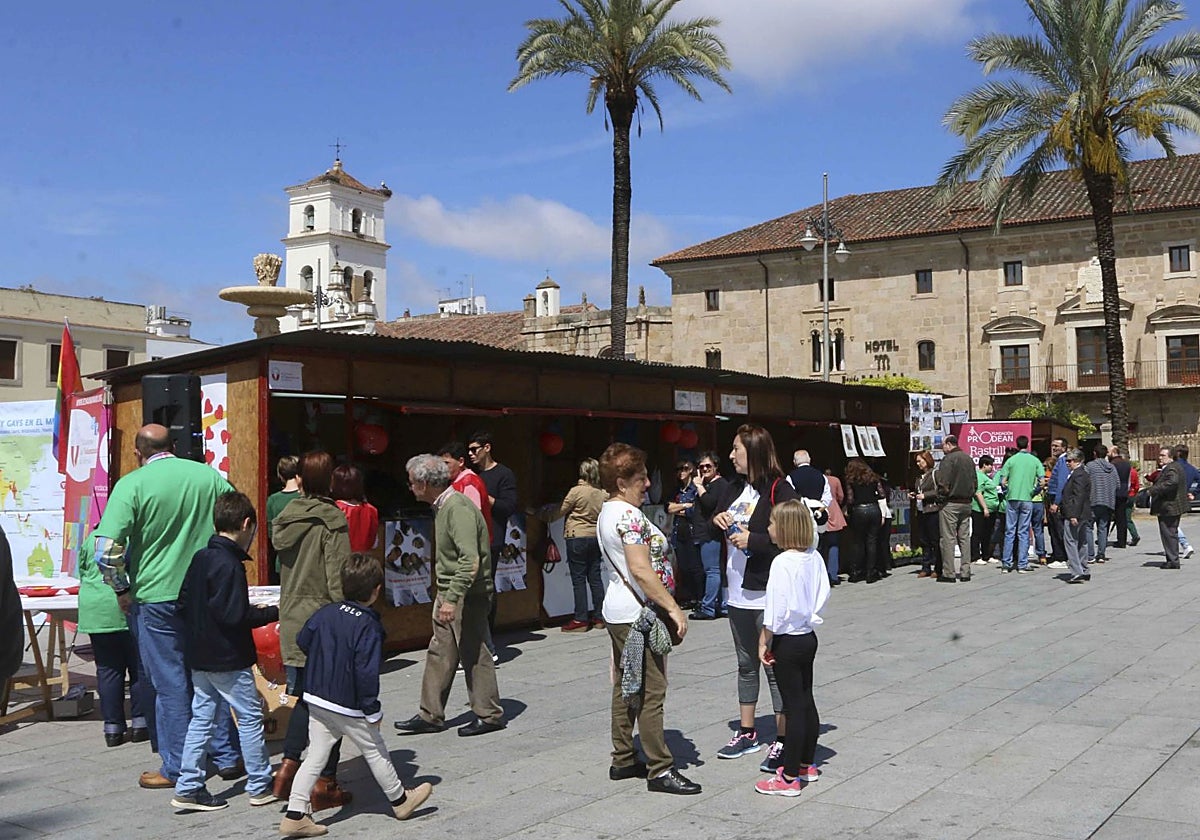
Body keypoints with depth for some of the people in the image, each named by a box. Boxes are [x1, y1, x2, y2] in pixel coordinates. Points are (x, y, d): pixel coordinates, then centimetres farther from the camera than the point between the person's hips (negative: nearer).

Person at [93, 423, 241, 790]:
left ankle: (177, 769, 15)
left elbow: (107, 549, -18)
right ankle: (226, 757, 22)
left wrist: (122, 589, -3)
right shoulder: (210, 476, 1)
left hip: (157, 597, -3)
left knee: (170, 683, 6)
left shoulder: (131, 484, -10)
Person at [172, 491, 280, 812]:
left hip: (199, 656, 8)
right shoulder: (229, 565, -20)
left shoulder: (199, 558, 7)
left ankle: (188, 787, 15)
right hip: (228, 659, -8)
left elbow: (183, 603, 12)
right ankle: (260, 786, 13)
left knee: (201, 718, 13)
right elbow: (235, 616, -23)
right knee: (250, 716, 4)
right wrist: (273, 611, -13)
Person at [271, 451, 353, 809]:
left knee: (305, 697, 20)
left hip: (292, 620, 6)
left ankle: (288, 766, 14)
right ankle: (324, 783, 9)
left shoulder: (286, 518, 6)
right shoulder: (332, 520, -14)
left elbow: (284, 569, 11)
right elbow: (338, 579, -16)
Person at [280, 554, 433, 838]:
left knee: (315, 756, 10)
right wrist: (373, 710, -13)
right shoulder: (369, 626, -19)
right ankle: (399, 800, 29)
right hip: (349, 707, -6)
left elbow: (302, 641, 12)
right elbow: (366, 672, -22)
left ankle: (294, 815, 7)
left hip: (316, 699, 6)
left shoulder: (325, 613, 0)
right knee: (375, 752, 12)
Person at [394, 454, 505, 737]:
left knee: (473, 654, 0)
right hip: (448, 593, 10)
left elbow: (470, 561, -29)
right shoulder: (442, 506, 11)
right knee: (440, 653, 12)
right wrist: (446, 597, 19)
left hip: (467, 596, -10)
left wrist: (452, 599, -31)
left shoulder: (459, 509, -21)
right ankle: (430, 716, 18)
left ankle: (489, 715, 13)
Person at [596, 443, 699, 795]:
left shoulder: (607, 512, 14)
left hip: (617, 613, 11)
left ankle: (623, 760, 23)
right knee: (650, 692, -5)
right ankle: (660, 769, -1)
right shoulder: (628, 515, -18)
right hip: (638, 615, -11)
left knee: (625, 687, 15)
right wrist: (673, 607, -22)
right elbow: (641, 570, -26)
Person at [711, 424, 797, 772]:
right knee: (746, 665, 18)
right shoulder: (736, 489, 10)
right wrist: (718, 519, 2)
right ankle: (747, 733, 30)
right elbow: (716, 513, 24)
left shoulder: (779, 490, -15)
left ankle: (782, 741, 6)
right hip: (738, 595, 9)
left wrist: (753, 540, -22)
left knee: (775, 667, -2)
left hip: (768, 596, -9)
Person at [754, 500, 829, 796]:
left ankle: (789, 777, 6)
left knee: (794, 707, -3)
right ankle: (807, 764, 31)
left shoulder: (782, 563, -21)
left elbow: (775, 609, -19)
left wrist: (764, 641, -8)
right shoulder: (815, 558, 1)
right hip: (809, 636, 8)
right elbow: (823, 594, 8)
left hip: (788, 641, -8)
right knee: (806, 702, 17)